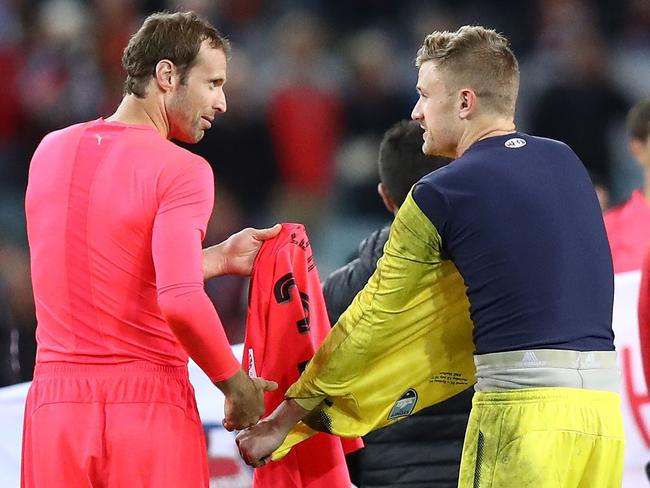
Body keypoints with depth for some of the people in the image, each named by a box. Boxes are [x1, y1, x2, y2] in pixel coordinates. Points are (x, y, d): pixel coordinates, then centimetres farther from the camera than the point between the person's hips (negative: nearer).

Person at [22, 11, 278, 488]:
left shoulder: (51, 150, 11)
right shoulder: (182, 170, -10)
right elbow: (180, 301, -22)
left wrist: (220, 258, 20)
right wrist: (235, 382, -7)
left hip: (55, 401, 5)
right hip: (150, 406, -5)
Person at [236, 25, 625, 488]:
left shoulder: (441, 194, 0)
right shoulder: (566, 161, 16)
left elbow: (369, 320, 5)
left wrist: (286, 417, 14)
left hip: (523, 405, -6)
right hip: (603, 404, 6)